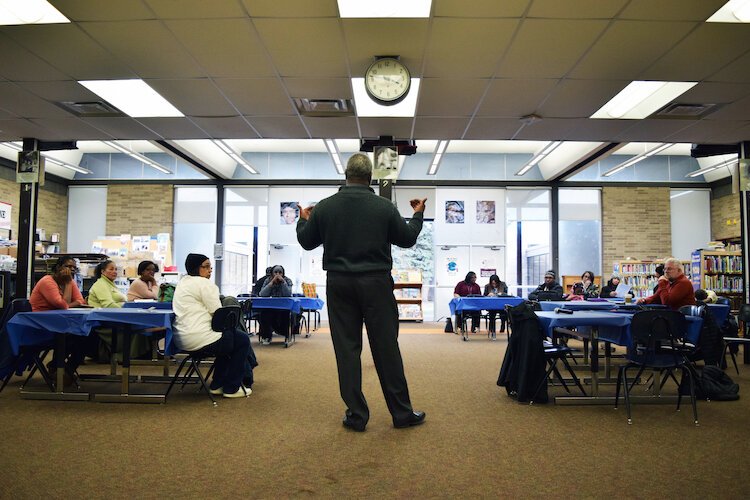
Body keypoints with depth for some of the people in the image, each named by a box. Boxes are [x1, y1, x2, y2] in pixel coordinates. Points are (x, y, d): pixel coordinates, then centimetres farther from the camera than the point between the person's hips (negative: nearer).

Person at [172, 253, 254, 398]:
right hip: (199, 339, -11)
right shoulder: (204, 283, -13)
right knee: (242, 340, 4)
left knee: (228, 337, 28)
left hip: (183, 337, 11)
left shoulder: (183, 282, 18)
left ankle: (217, 385, 27)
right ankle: (231, 388, 10)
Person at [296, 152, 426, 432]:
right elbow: (407, 239, 7)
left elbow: (306, 242, 10)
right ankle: (402, 413, 14)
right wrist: (418, 215, 25)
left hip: (339, 285, 1)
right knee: (386, 348, 5)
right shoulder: (384, 207, -4)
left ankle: (356, 416, 11)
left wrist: (303, 220, 31)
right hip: (376, 283, -1)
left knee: (347, 349, 6)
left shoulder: (324, 207, -1)